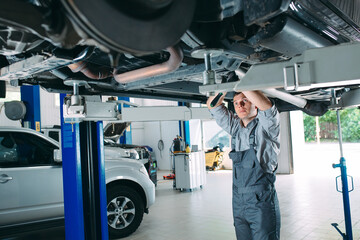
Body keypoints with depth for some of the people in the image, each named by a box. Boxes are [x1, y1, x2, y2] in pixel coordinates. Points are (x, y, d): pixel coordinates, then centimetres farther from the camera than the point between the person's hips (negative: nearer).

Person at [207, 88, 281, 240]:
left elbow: (266, 105, -26)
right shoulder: (236, 127, 11)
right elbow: (212, 105, 11)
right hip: (238, 201, 6)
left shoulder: (265, 126, -5)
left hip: (262, 200, -6)